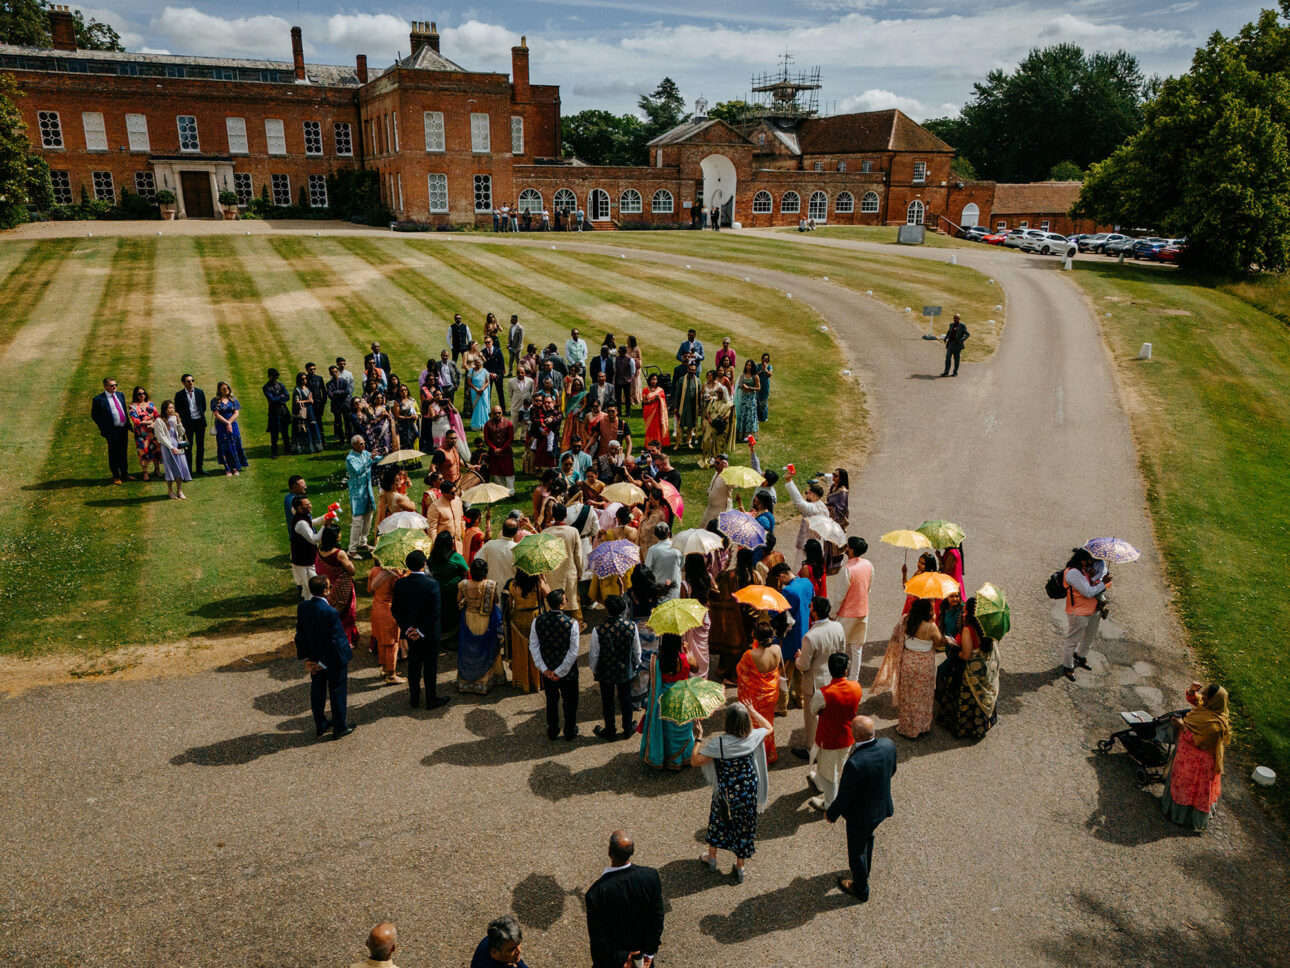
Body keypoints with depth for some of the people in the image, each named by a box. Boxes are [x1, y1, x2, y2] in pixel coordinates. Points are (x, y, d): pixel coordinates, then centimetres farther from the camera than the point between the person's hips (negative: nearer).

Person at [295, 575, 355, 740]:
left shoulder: (302, 607, -10)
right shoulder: (330, 612, -30)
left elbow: (299, 634, -3)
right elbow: (335, 640, -25)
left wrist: (306, 658, 2)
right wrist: (323, 663, -13)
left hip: (314, 658, 6)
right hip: (334, 659, -6)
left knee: (317, 691, 21)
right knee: (337, 692, 11)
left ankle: (320, 724, 37)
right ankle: (339, 728, 24)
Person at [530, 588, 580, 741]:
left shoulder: (537, 621, -14)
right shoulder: (571, 624, -23)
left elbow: (533, 647, -8)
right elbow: (573, 652, -20)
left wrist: (543, 668, -5)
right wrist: (560, 672, -12)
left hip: (547, 672, 3)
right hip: (567, 671, -3)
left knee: (551, 701, 24)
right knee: (570, 702, 19)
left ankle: (552, 732, 40)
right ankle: (570, 733, 35)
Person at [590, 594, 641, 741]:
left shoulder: (598, 630, -27)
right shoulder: (631, 626, -20)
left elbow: (594, 654, -15)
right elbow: (637, 650, -6)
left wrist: (593, 670, 4)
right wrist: (636, 665, 13)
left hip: (606, 672, -2)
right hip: (626, 671, 2)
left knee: (607, 701, 19)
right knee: (626, 698, 22)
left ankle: (610, 731, 36)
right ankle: (628, 729, 39)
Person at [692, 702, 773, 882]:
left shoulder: (718, 743, -29)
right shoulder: (753, 737, -19)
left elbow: (695, 761, -23)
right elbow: (769, 727, 3)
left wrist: (699, 737, -14)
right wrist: (752, 711, 8)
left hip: (725, 792, -2)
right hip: (748, 791, 2)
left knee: (718, 820, 24)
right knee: (743, 825, 20)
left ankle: (711, 858, 43)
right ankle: (740, 867, 35)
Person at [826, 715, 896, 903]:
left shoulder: (855, 763, -41)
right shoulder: (888, 745, -22)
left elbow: (844, 797, -27)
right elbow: (892, 771, 0)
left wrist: (831, 814, -7)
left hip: (860, 815, -7)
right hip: (881, 808, 7)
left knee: (857, 851, 21)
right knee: (867, 839, 35)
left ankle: (860, 889, 46)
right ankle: (864, 872, 61)